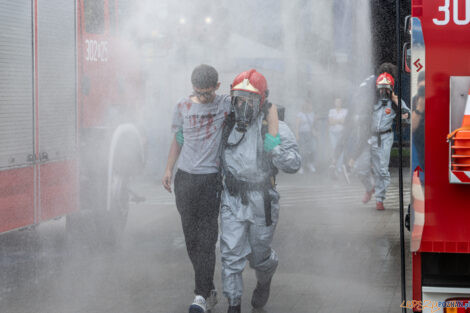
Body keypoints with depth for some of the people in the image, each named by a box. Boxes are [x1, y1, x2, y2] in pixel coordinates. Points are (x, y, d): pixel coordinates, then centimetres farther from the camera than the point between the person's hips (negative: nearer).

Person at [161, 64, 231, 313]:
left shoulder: (227, 104, -2)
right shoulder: (183, 107, 7)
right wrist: (168, 170, 13)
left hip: (211, 179, -3)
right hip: (185, 178, 4)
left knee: (206, 238, -9)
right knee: (191, 238, 6)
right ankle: (209, 290, 20)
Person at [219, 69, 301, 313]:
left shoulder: (274, 128, -13)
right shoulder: (229, 124, 1)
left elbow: (293, 164, -21)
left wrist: (273, 142, -32)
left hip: (261, 201, -2)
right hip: (232, 201, 3)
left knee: (258, 254, 14)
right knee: (231, 255, -4)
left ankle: (264, 280, 47)